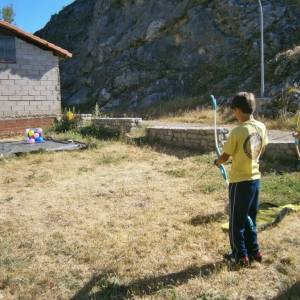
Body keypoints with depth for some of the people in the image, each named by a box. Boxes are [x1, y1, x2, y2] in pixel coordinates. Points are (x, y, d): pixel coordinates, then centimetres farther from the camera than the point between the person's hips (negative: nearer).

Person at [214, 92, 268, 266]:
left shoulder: (237, 131, -20)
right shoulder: (261, 127, 0)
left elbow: (225, 156, -11)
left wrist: (218, 162, 10)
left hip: (240, 181, -7)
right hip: (255, 178, 7)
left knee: (237, 220, 9)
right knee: (250, 218, 20)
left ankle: (240, 256, 19)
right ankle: (254, 251, 30)